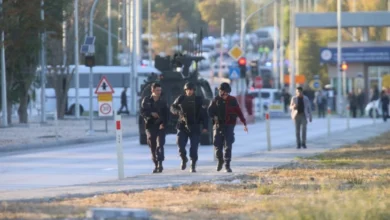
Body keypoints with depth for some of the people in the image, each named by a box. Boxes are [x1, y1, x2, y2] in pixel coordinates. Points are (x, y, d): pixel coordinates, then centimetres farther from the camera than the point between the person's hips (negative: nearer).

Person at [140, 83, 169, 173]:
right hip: (150, 125, 1)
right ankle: (156, 165, 14)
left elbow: (167, 114, 2)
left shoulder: (163, 102, 6)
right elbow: (142, 111, 1)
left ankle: (160, 164, -20)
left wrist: (164, 124, -13)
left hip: (160, 126, -1)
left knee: (160, 145, -15)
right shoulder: (146, 100, 6)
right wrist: (151, 113, -16)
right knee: (153, 147, 4)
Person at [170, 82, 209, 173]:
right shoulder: (181, 99, 4)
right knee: (180, 145, -7)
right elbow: (172, 107, 15)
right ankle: (184, 159, 22)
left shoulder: (198, 100, 0)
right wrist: (177, 111, -9)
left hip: (194, 128, -1)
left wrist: (205, 126, -9)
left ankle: (193, 166, 8)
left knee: (194, 148, -4)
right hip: (183, 126, 1)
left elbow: (204, 114, -1)